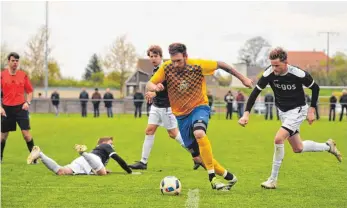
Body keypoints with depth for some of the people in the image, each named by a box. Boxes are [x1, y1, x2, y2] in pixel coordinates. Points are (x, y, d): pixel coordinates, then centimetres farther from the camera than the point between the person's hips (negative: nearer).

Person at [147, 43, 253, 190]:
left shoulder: (197, 65, -16)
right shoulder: (166, 68, -10)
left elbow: (220, 65, -3)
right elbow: (149, 84, -6)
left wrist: (242, 78, 2)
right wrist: (155, 87, -31)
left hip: (199, 107, -4)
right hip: (181, 114, 4)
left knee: (199, 134, -35)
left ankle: (212, 177, -29)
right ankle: (227, 176, 21)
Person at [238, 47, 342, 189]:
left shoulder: (298, 74, -26)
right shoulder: (269, 73, -19)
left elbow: (315, 88, -8)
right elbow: (255, 92, -11)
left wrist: (312, 109, -9)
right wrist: (246, 113, -21)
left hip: (297, 110, -5)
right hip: (282, 112, 5)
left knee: (278, 139, -23)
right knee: (298, 148, 13)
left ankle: (273, 180, -12)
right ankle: (328, 146, 41)